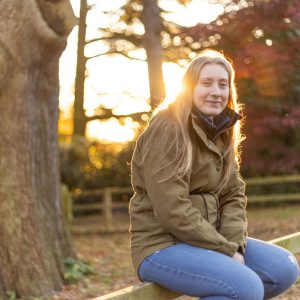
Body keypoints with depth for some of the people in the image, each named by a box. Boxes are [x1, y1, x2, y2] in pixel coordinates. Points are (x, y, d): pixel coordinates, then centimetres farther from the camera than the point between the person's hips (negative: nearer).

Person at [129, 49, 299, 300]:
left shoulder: (221, 132, 12)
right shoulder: (166, 129, -15)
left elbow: (233, 195, 8)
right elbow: (172, 211, -21)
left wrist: (234, 244, -10)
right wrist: (226, 249, -16)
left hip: (207, 240, 8)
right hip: (163, 244, -8)